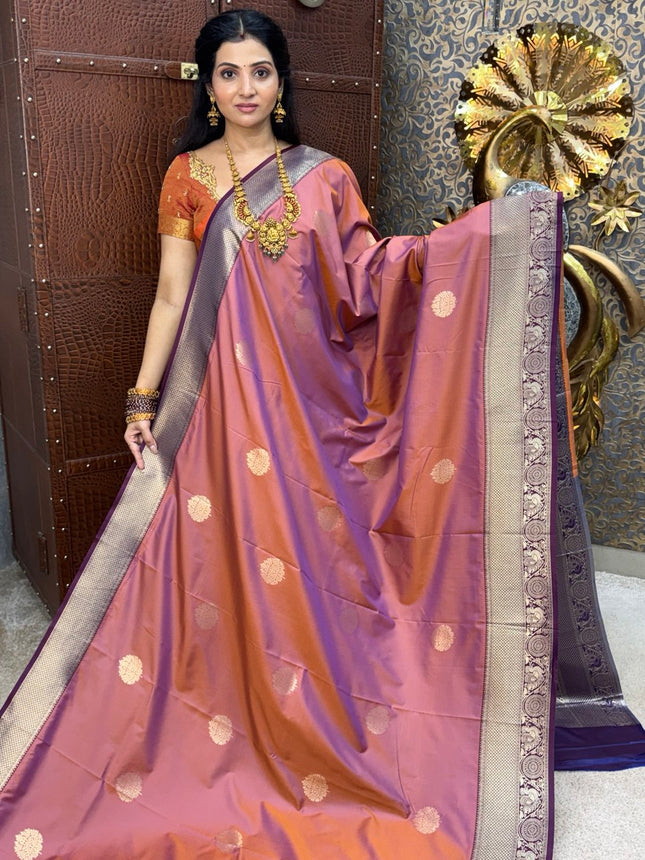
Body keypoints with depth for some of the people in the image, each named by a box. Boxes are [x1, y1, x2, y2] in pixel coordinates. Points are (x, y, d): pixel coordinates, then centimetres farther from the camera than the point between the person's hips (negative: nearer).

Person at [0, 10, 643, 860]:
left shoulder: (325, 177, 8)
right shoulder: (188, 175, 6)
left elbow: (370, 271, 2)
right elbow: (170, 295, 4)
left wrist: (488, 230, -6)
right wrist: (143, 398, -1)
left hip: (310, 398, 1)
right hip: (225, 400, 0)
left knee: (312, 557, 6)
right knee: (231, 557, 4)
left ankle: (316, 727, 27)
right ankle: (238, 732, 24)